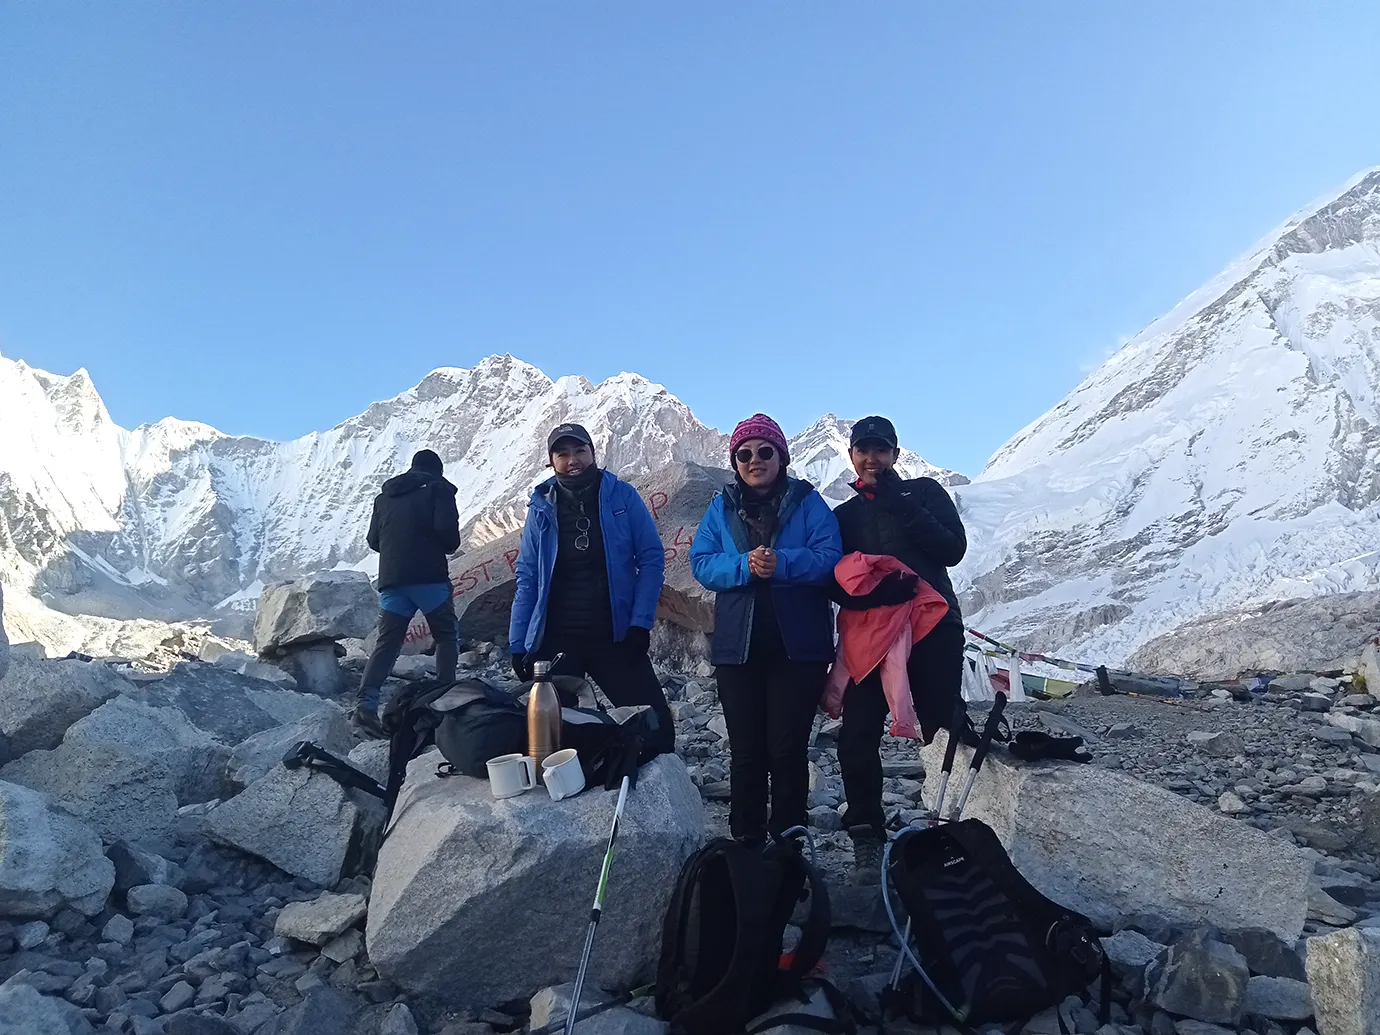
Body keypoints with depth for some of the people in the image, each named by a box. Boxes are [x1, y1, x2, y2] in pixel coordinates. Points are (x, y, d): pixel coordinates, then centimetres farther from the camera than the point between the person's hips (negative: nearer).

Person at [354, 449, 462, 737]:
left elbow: (373, 540, 19)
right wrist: (450, 546, 10)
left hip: (391, 580, 5)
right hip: (429, 577, -4)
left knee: (386, 642, 4)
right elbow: (447, 530, -11)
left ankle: (366, 706, -9)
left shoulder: (384, 496, 20)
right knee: (447, 635, 10)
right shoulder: (438, 489, 4)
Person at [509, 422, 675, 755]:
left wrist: (640, 623, -10)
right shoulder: (541, 508, 2)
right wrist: (517, 645, 0)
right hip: (556, 639, 1)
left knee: (656, 724, -5)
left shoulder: (622, 496, -2)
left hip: (614, 636, -1)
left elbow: (652, 558, -2)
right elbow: (527, 578, 4)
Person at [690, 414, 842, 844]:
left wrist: (782, 564, -23)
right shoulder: (721, 508, 10)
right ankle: (746, 841, 20)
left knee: (787, 750, 3)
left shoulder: (808, 502, 3)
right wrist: (744, 566, -17)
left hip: (798, 647, -2)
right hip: (738, 647, 2)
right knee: (746, 751, 8)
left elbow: (830, 558, -7)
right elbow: (701, 563, 1)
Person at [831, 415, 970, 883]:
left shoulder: (924, 492, 12)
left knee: (941, 729, -5)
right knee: (858, 739, -6)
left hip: (933, 630, -2)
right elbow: (835, 583, 6)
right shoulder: (843, 517, 17)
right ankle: (867, 838, 5)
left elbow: (953, 549, -3)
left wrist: (901, 506, -9)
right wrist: (877, 590, -15)